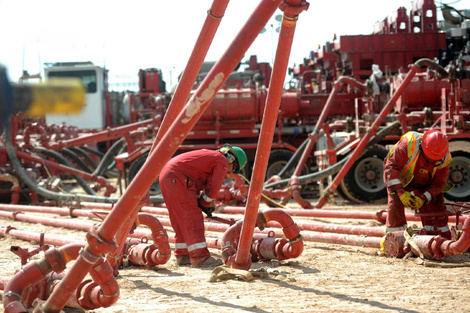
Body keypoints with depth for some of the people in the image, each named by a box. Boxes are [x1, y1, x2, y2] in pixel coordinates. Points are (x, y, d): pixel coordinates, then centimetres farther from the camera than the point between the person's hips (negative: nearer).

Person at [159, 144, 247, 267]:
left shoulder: (211, 156, 29)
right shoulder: (222, 162, -1)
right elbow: (213, 187, -5)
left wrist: (199, 199, 17)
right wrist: (206, 203, 10)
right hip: (177, 178, -10)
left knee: (180, 219, 15)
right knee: (192, 219, -9)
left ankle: (182, 256, 19)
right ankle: (199, 257, -11)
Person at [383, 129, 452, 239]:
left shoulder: (445, 159, -25)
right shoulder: (409, 144, -39)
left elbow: (439, 183, -17)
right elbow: (391, 166, -38)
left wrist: (423, 199, -33)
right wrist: (400, 192, -44)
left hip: (424, 184, 3)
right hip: (400, 179, -3)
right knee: (395, 203, -21)